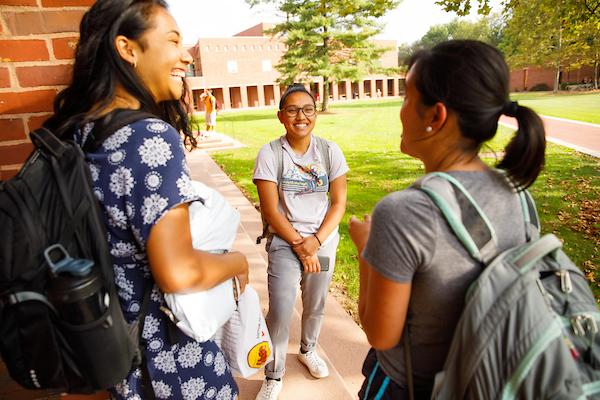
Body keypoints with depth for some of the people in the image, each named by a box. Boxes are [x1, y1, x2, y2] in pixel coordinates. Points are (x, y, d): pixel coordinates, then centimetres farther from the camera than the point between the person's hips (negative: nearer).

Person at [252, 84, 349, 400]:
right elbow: (270, 210, -10)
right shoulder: (270, 154, -10)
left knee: (315, 305, 16)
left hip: (323, 241, 3)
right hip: (284, 243, -2)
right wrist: (299, 245, -13)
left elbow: (339, 203, -2)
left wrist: (316, 240, -13)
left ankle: (308, 350, 46)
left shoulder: (330, 151, -3)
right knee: (280, 311, -5)